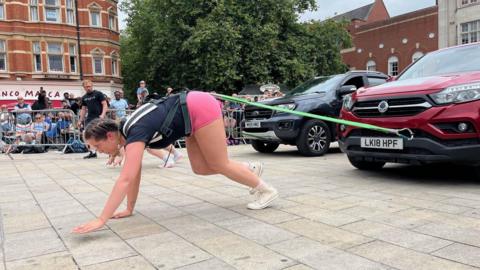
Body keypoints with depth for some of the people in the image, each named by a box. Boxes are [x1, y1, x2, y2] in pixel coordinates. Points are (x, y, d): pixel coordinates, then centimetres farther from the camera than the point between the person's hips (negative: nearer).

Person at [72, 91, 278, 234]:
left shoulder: (134, 135, -21)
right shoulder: (127, 134, 4)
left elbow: (125, 179, -31)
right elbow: (134, 175, 10)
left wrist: (101, 220, -32)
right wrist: (129, 209, 13)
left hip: (200, 108, -8)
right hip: (195, 112, 8)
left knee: (220, 165, 0)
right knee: (200, 168, 10)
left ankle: (266, 190, 15)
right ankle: (251, 168, 25)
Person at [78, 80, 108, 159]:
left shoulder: (98, 94, -2)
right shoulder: (84, 97, 15)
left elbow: (105, 105, -7)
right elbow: (83, 109, 22)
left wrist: (103, 114, -20)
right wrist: (80, 120, 18)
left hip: (98, 118, -6)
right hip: (89, 119, 6)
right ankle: (92, 152, 10)